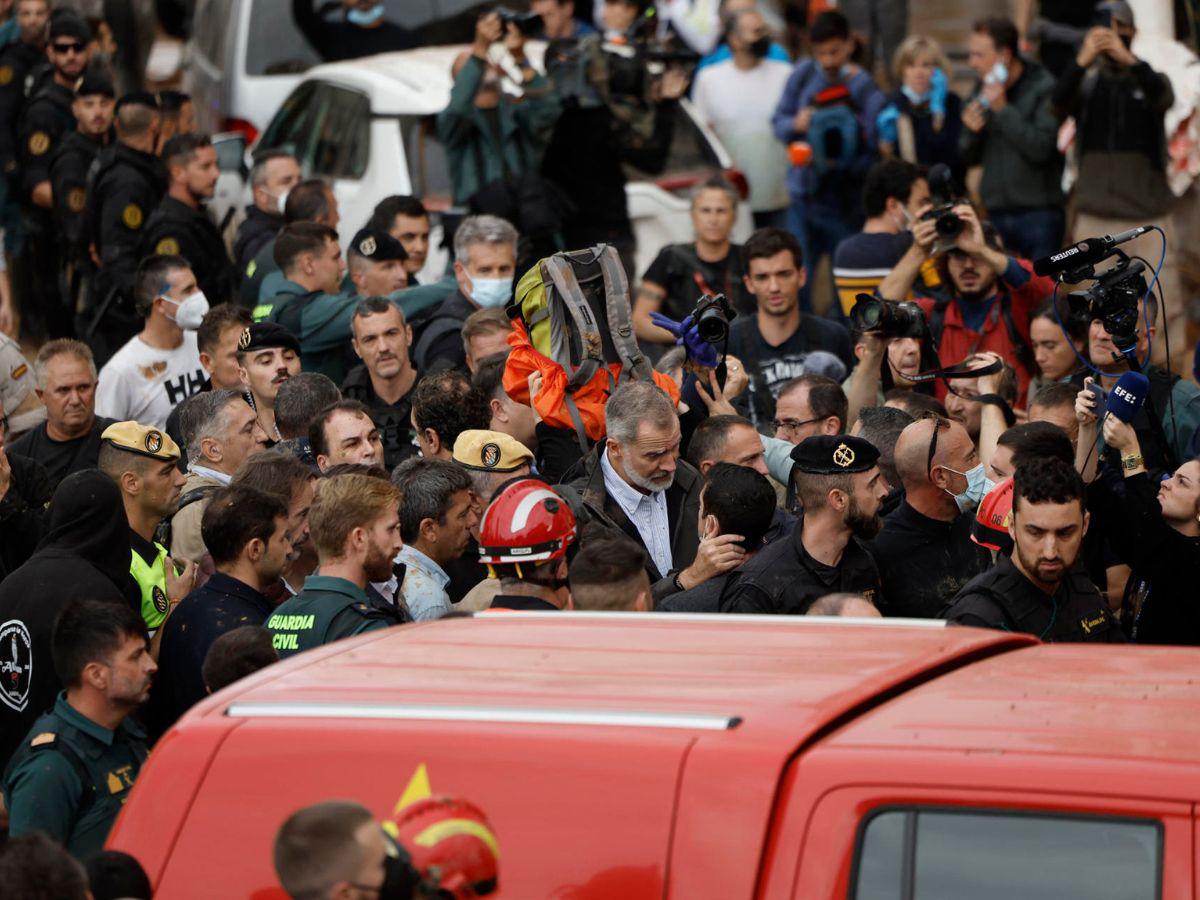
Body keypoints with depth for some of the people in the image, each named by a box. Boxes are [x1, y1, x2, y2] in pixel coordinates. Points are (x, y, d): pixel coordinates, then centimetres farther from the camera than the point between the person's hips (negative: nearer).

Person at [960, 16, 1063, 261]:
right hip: (996, 213, 5)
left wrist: (1003, 109, -17)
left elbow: (1041, 148, -17)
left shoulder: (1043, 88, -7)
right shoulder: (982, 91, 11)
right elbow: (970, 158, 16)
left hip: (1038, 213, -5)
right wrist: (970, 131, -6)